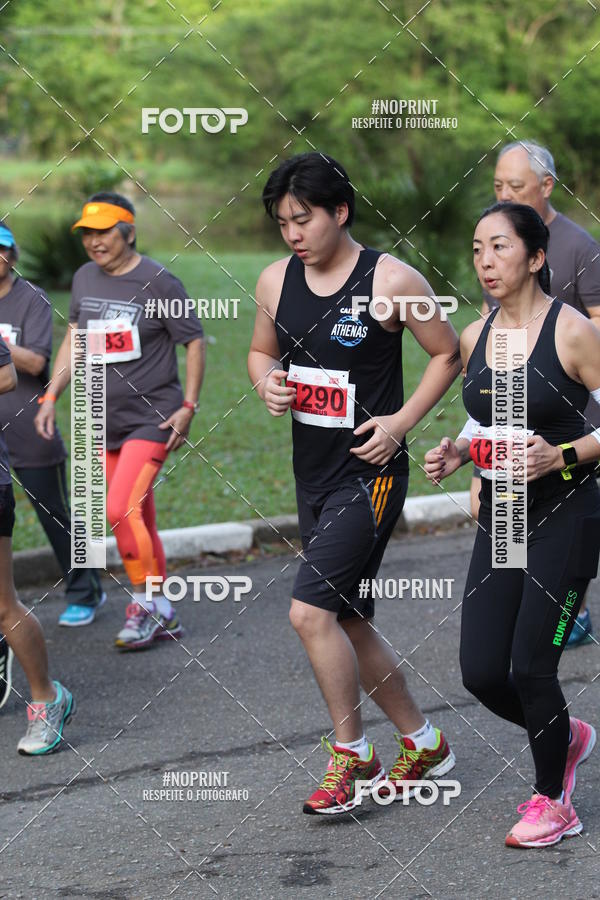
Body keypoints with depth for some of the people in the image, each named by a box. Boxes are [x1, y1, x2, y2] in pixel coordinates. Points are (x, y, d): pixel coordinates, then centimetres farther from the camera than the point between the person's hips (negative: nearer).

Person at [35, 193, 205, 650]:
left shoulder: (158, 282, -10)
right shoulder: (84, 279, 8)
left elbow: (195, 341, -5)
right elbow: (74, 341, 17)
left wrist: (188, 406, -9)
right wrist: (51, 397, 9)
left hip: (152, 418, -6)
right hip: (107, 422, 6)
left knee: (120, 509, -18)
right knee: (139, 520, 9)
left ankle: (148, 604, -4)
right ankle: (162, 617, 18)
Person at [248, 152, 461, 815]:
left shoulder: (390, 281, -12)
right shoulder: (275, 282, 4)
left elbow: (448, 353, -3)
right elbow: (261, 350, 20)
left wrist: (402, 421, -13)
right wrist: (267, 382, -3)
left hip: (369, 474, -7)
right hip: (312, 476, 7)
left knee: (310, 610, -17)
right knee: (350, 624, 13)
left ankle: (352, 757, -2)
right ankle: (423, 744, 28)